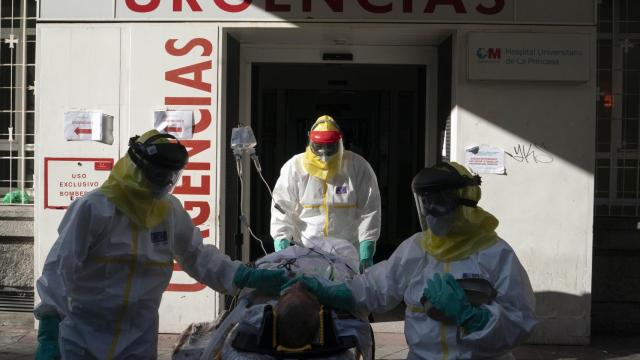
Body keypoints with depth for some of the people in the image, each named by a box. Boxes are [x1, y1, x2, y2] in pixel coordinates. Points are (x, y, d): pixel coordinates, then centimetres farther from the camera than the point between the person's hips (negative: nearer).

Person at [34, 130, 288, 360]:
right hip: (83, 334, -3)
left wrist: (247, 278, -2)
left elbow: (196, 255, 10)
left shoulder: (171, 212, 1)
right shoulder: (94, 208, -15)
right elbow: (60, 267, -16)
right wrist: (48, 333, -23)